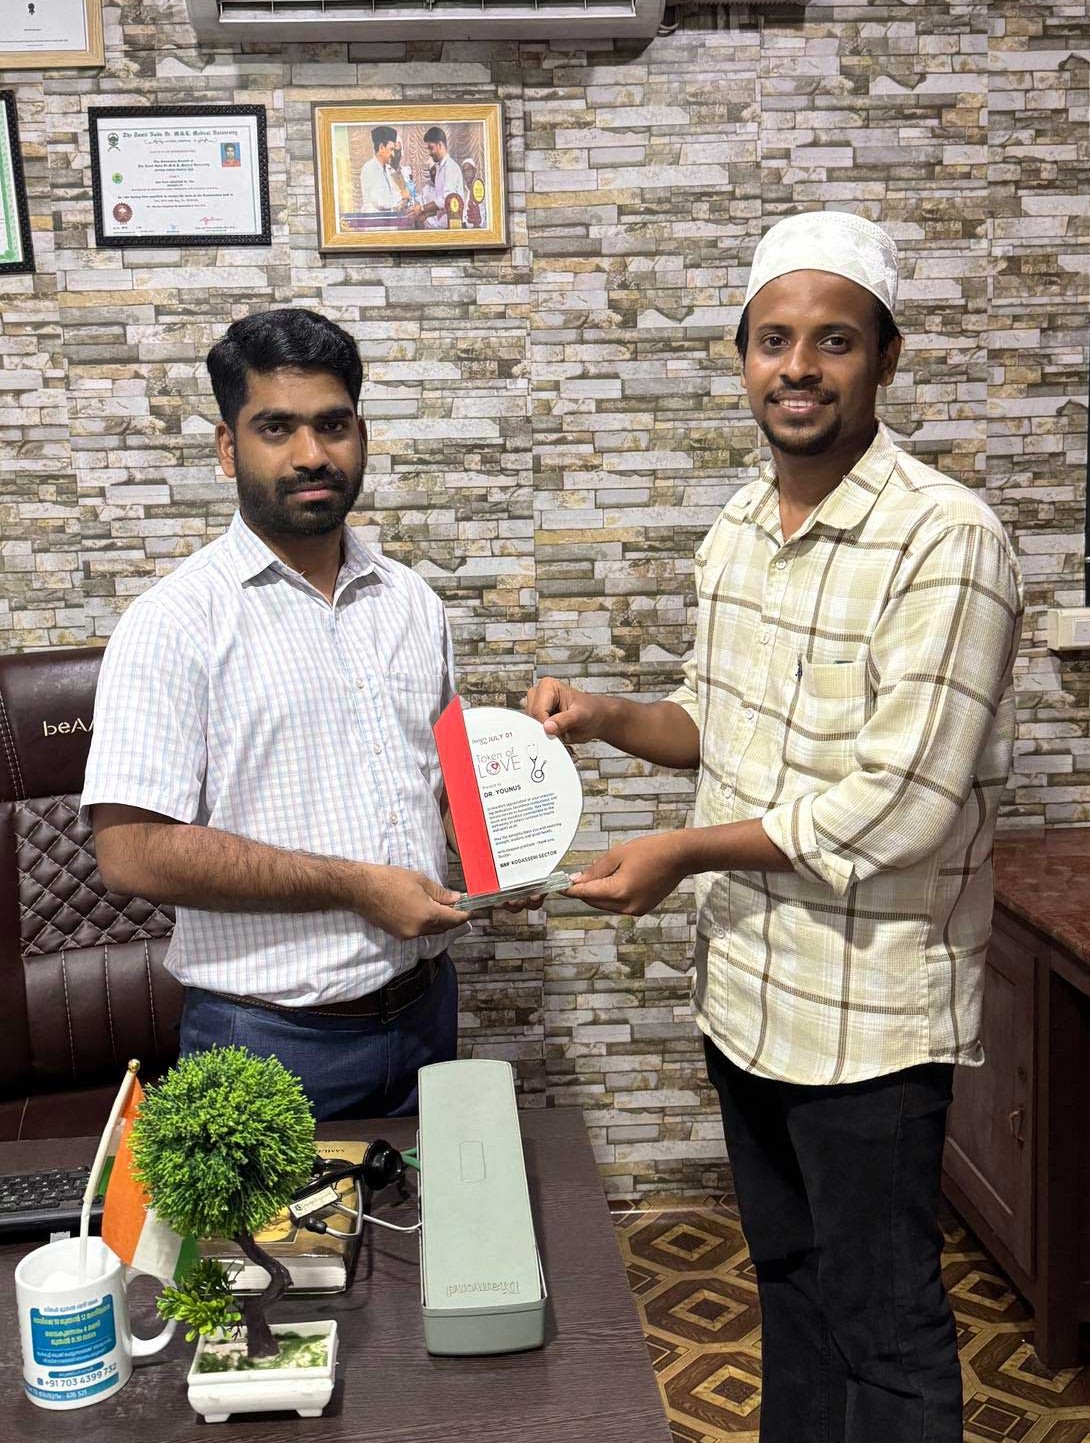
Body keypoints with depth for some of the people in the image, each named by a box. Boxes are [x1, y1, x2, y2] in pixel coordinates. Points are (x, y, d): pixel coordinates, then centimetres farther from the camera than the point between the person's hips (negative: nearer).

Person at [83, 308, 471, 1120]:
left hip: (425, 1008, 6)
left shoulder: (411, 601, 6)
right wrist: (356, 886, -19)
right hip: (272, 1039, -5)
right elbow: (132, 851, -20)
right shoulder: (178, 622, -13)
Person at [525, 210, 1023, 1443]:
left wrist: (685, 853, -17)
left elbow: (900, 809, -23)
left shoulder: (944, 541, -19)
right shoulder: (735, 532, 6)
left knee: (883, 1332, 10)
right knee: (786, 1279, 24)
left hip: (866, 1011, -7)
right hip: (744, 988, 8)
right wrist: (606, 718, -2)